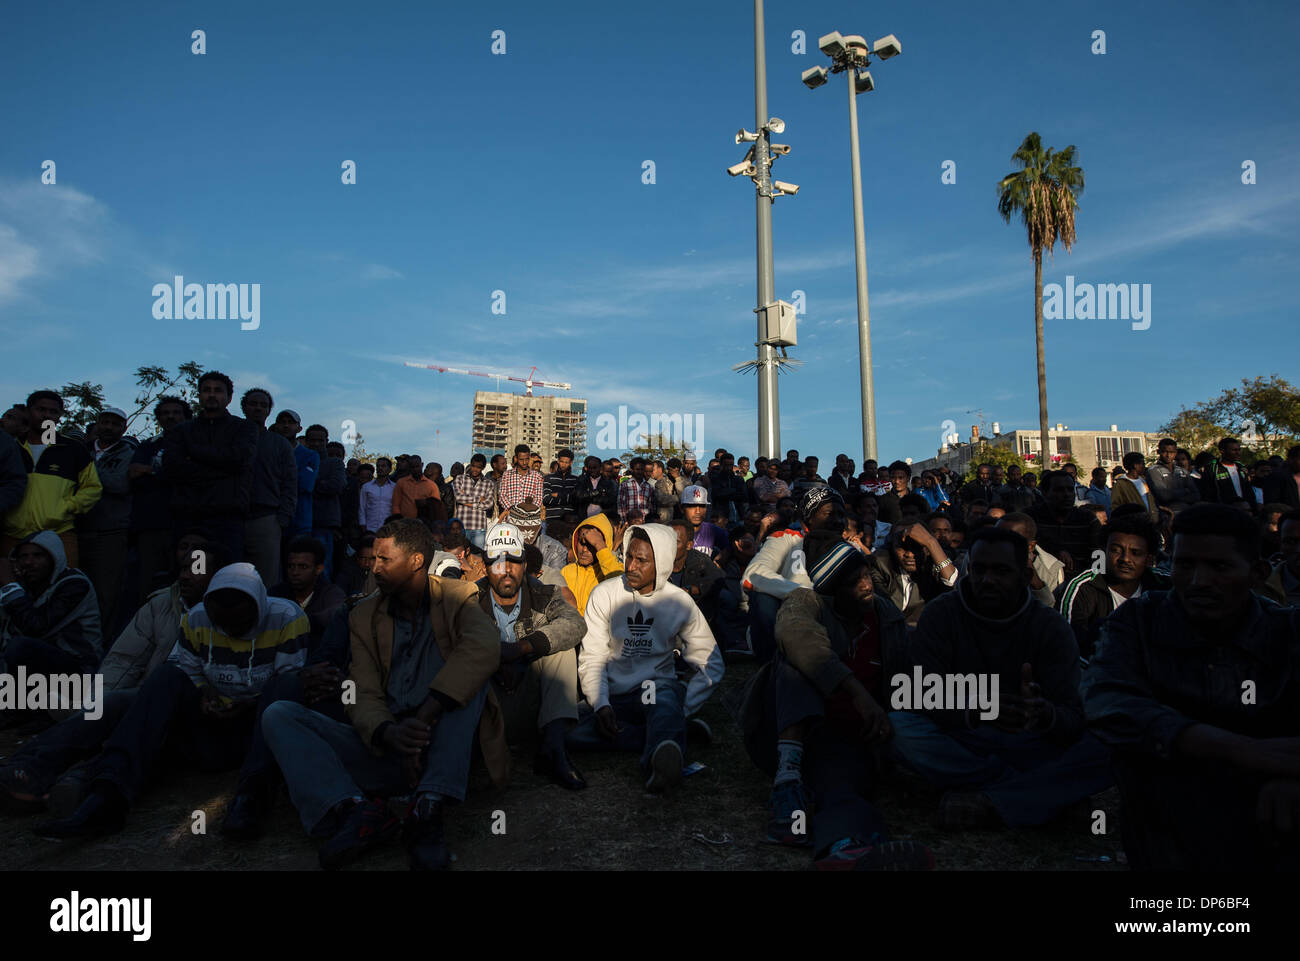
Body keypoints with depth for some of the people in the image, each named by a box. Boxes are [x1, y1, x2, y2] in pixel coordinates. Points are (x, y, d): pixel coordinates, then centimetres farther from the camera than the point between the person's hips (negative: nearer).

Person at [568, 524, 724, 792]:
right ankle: (670, 738, -26)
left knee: (664, 692, -38)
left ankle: (661, 759, -65)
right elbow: (592, 658, -2)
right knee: (573, 737, -29)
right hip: (614, 698, 2)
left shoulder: (679, 602, 0)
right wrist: (601, 706, -18)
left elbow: (711, 664, 4)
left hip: (658, 687, -1)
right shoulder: (605, 594, 0)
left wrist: (681, 711, -8)